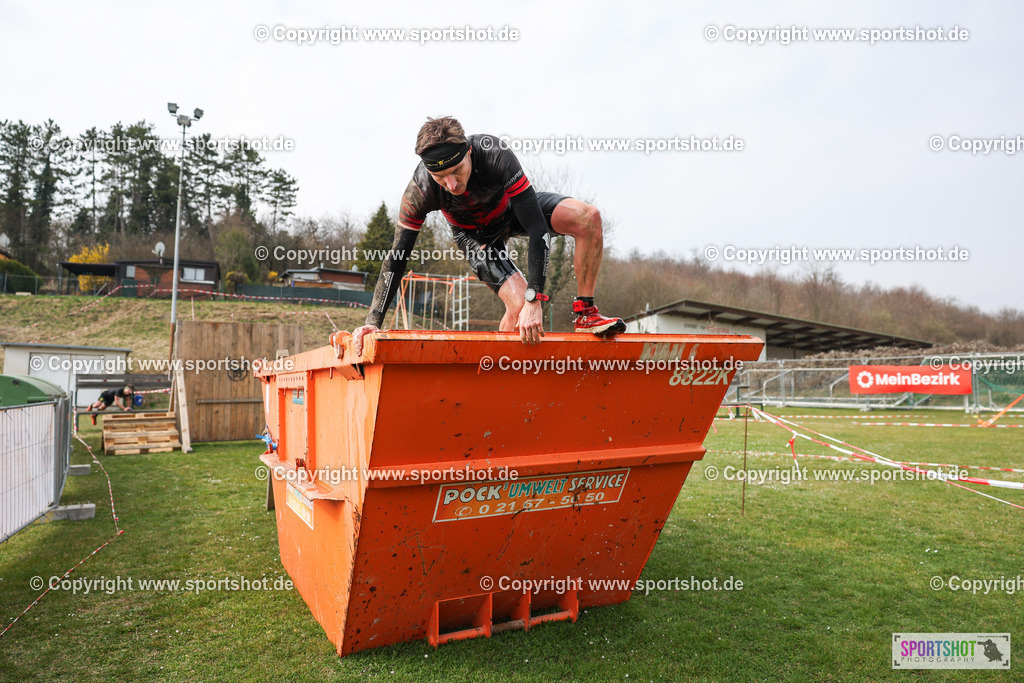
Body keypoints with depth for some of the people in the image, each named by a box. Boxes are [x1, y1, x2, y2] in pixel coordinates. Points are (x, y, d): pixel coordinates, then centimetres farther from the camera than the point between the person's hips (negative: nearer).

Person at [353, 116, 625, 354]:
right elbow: (397, 256, -24)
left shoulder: (495, 154, -39)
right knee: (518, 305, -22)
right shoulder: (420, 190, -33)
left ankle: (585, 314, -12)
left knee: (588, 218, -25)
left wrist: (534, 301, -44)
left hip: (513, 206, 1)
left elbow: (538, 229, -39)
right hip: (475, 233, -1)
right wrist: (373, 322, -30)